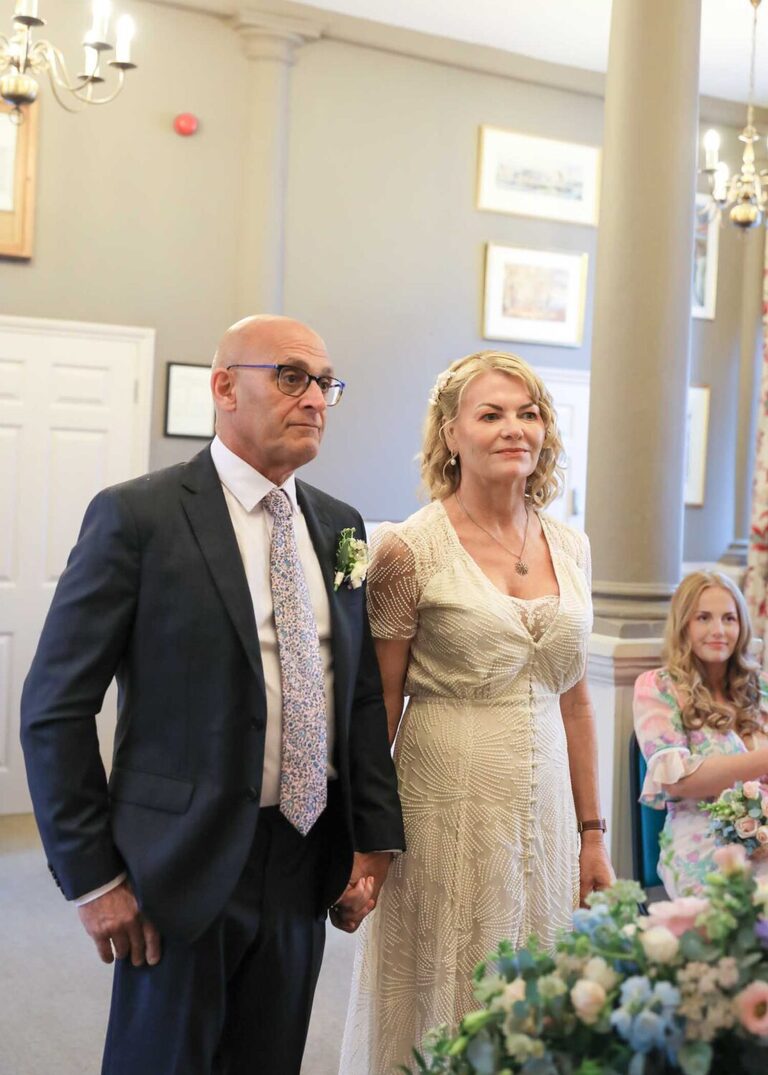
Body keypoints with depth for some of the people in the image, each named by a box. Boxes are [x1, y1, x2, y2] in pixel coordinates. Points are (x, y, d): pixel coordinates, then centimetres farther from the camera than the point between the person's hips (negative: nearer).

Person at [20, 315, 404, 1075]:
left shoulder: (338, 524, 8)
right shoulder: (137, 516, -10)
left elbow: (363, 690, 12)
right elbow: (55, 707, -10)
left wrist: (375, 839, 6)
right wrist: (92, 878, -11)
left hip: (306, 868, 5)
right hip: (186, 868, -5)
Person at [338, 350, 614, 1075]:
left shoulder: (569, 547, 6)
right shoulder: (411, 548, -9)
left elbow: (573, 697, 11)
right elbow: (379, 705, -5)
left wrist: (593, 833, 12)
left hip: (546, 810, 5)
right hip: (447, 813, -4)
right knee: (440, 1013, 9)